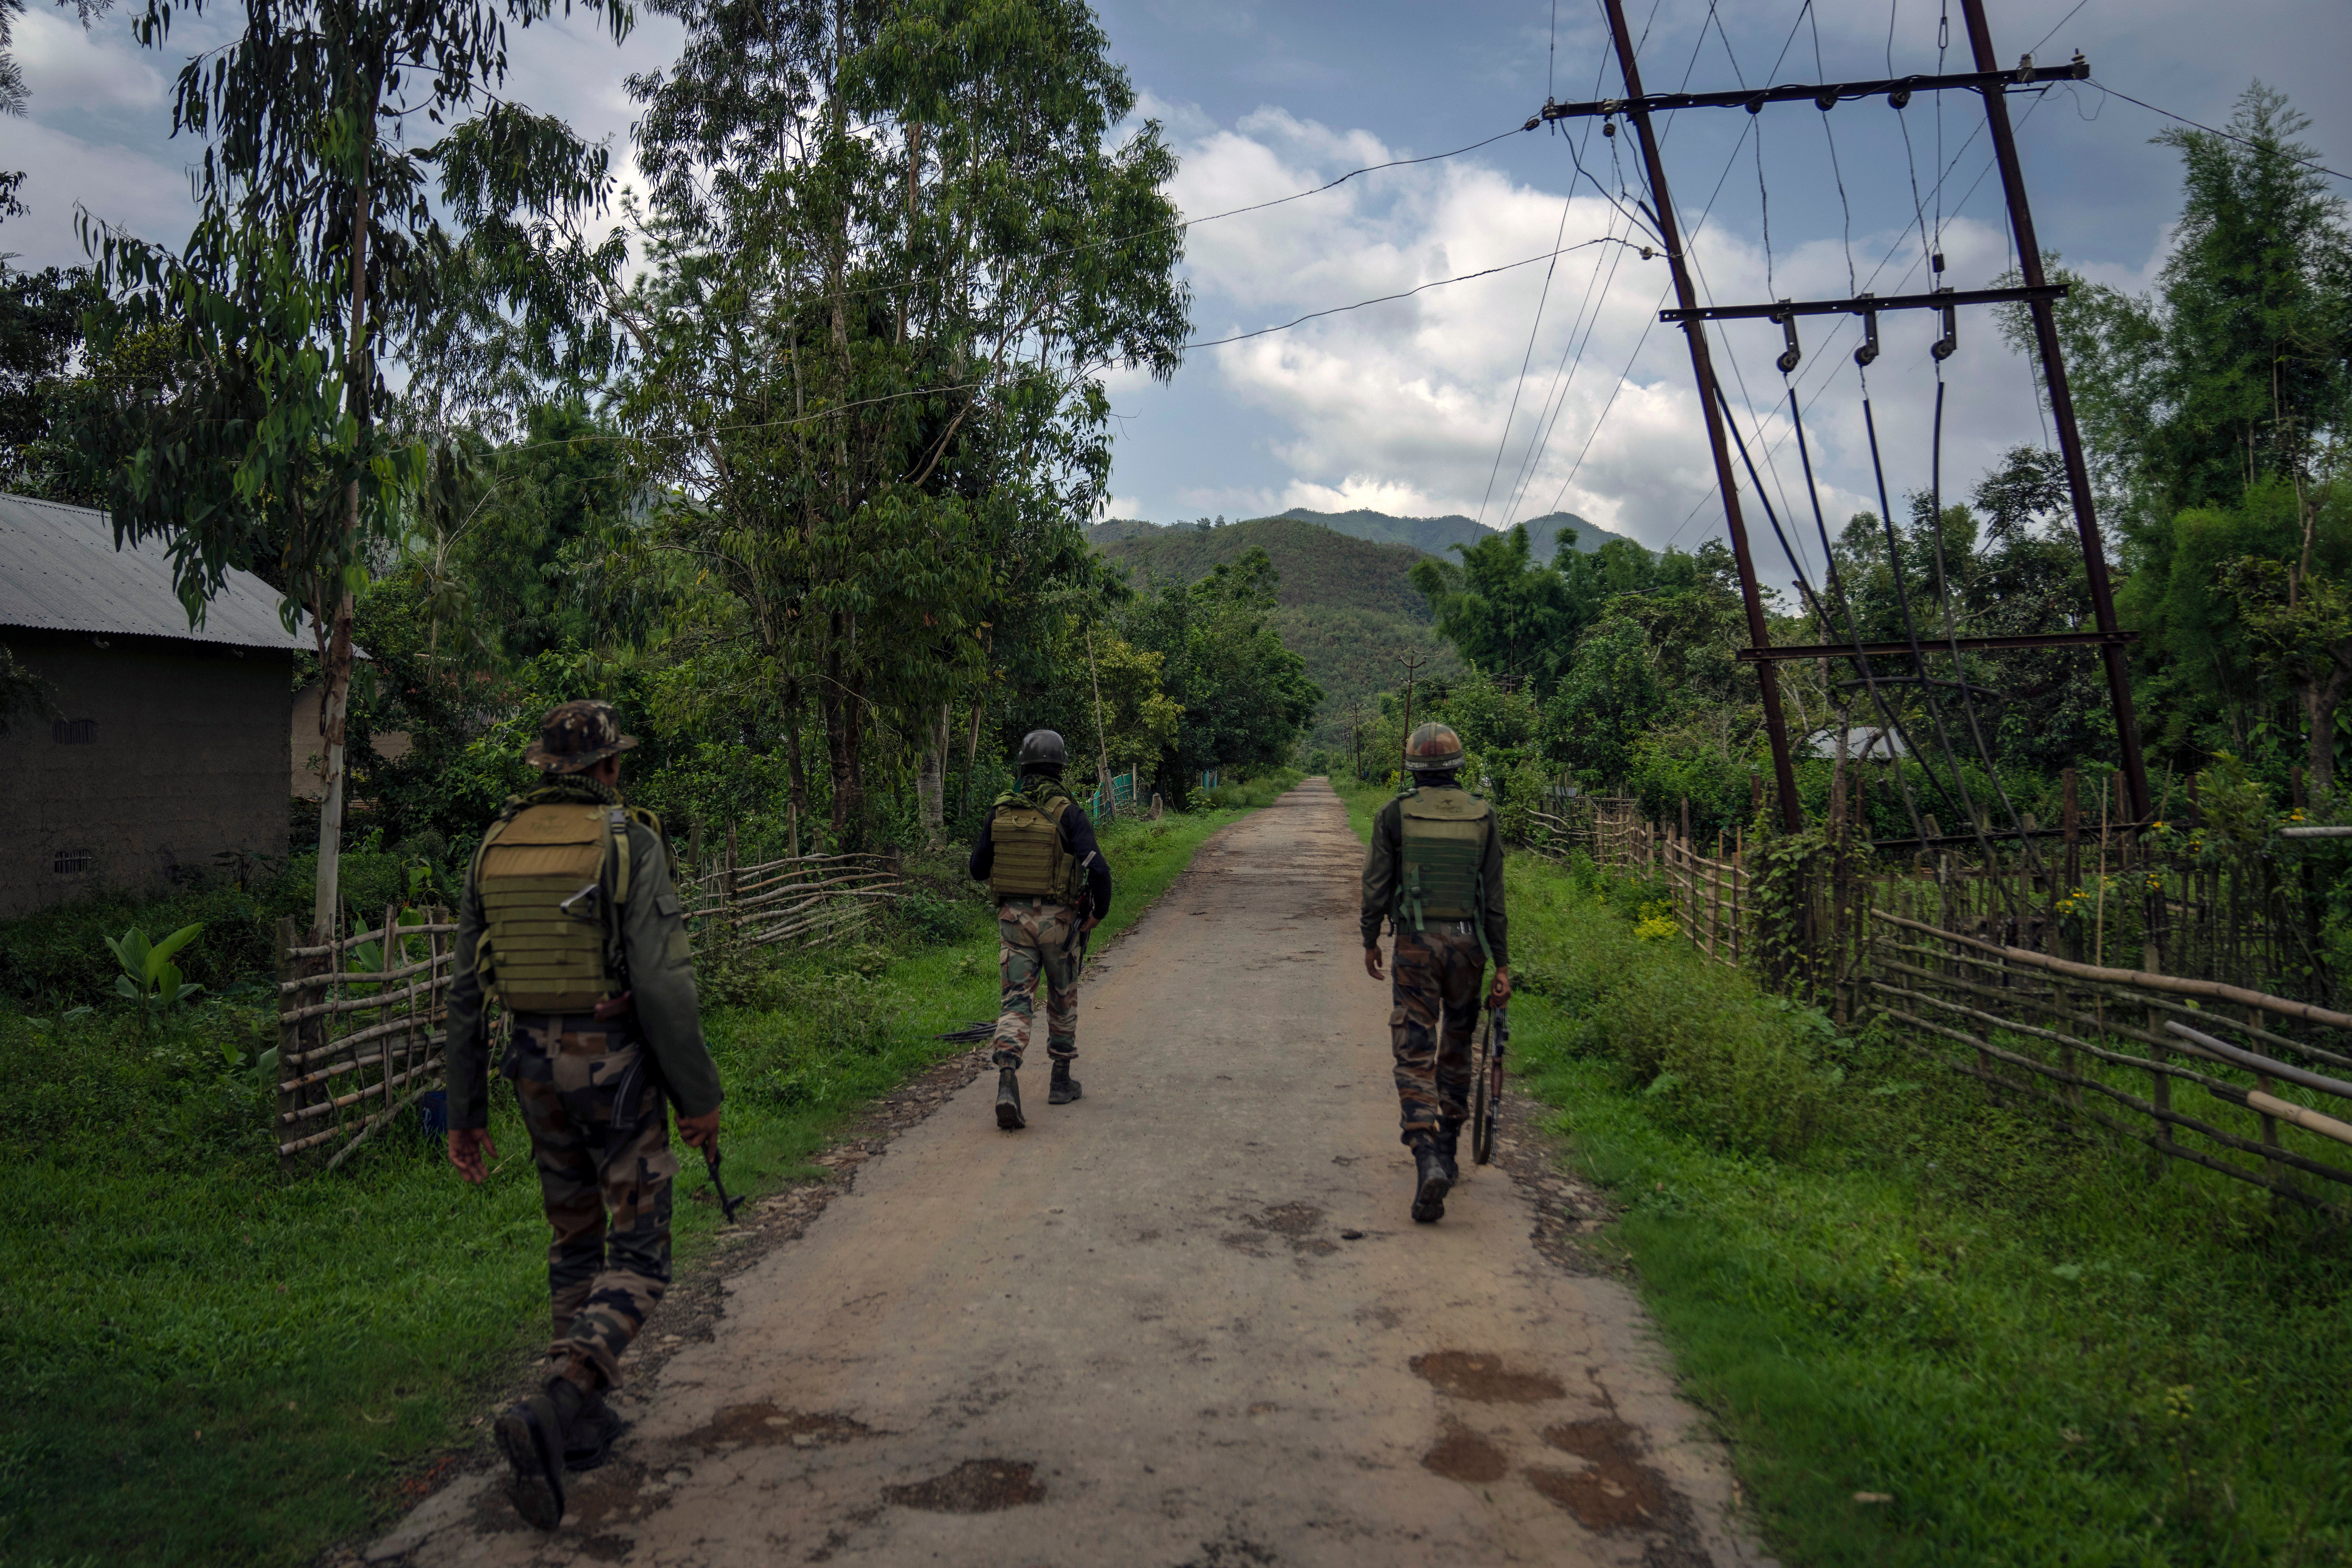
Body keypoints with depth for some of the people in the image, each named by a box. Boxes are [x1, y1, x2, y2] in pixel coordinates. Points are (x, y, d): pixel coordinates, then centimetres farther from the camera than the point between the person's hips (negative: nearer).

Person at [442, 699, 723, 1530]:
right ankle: (549, 1415, -18)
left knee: (576, 1239, 22)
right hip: (618, 1064, -6)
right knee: (637, 1259, 2)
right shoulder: (630, 841, -13)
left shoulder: (496, 846, 5)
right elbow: (663, 982, -19)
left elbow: (466, 990, 7)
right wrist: (699, 1096, -10)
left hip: (537, 1064, 6)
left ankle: (586, 1420, 29)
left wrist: (464, 1110, 14)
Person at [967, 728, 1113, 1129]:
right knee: (1063, 998, 18)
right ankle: (1061, 1081, 29)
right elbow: (1098, 869, -21)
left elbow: (978, 869, 7)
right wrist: (1099, 912, -4)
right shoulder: (1068, 813, -11)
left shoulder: (1000, 811, 0)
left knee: (1017, 1001, 1)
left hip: (1013, 916, 2)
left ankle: (1007, 1081, -21)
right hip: (1058, 919, -2)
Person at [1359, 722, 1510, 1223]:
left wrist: (1370, 941, 13)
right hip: (1468, 943, 3)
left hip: (1417, 942, -2)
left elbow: (1376, 885, -1)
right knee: (1456, 1048, 18)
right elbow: (1495, 896, 2)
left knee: (1415, 1055, -3)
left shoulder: (1395, 814, -1)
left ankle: (1427, 1159, -20)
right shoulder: (1482, 815, 4)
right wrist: (1503, 964, 4)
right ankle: (1446, 1152, 28)